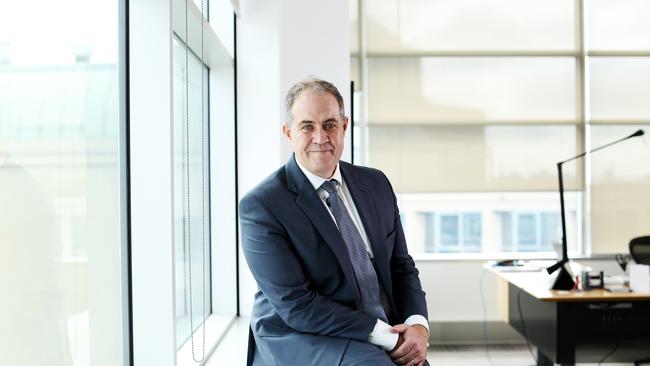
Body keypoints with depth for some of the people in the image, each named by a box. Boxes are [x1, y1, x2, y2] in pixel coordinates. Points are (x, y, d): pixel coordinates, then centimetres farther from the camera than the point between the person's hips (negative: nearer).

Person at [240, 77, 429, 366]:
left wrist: (417, 324, -7)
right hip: (301, 340, -5)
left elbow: (401, 266, 12)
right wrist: (386, 336, -17)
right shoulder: (260, 205, -10)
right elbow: (295, 305, -14)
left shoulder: (376, 184, 8)